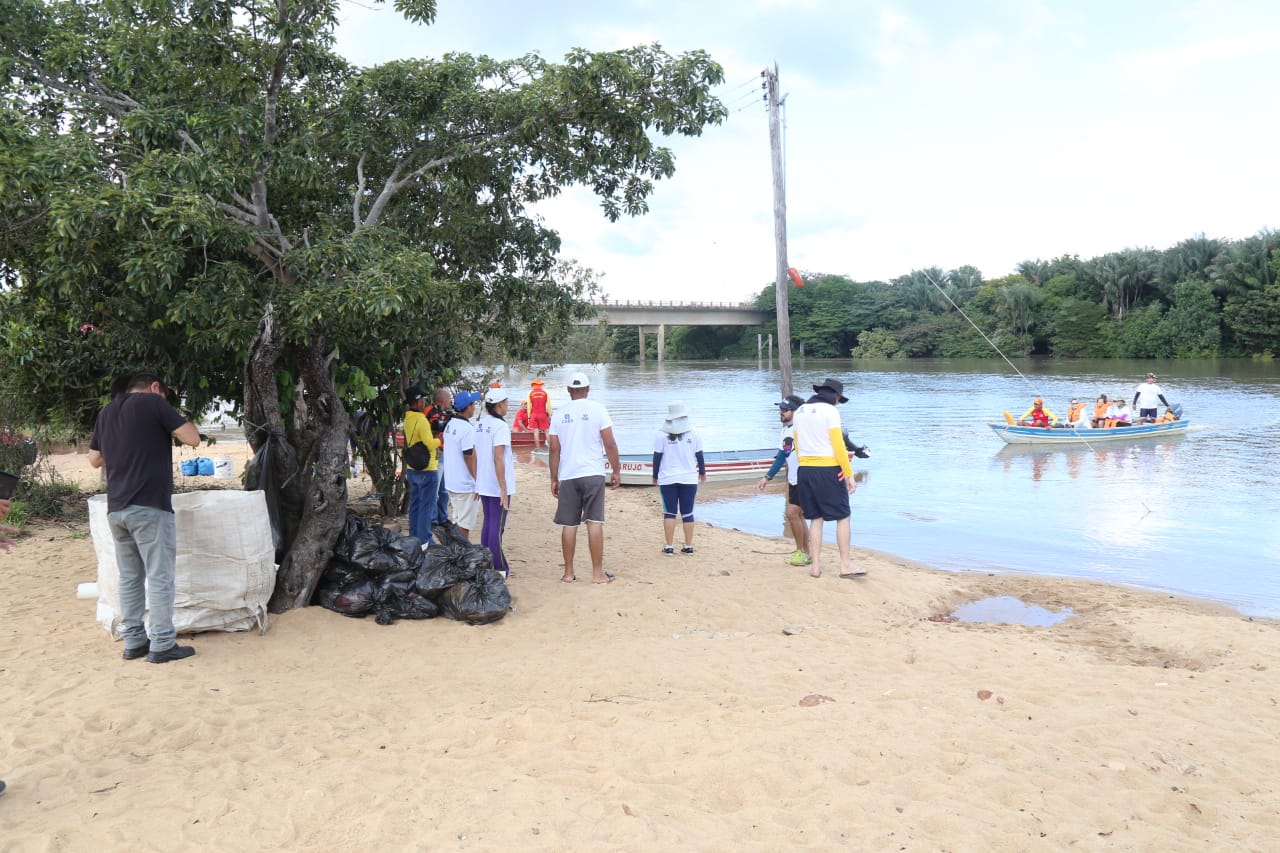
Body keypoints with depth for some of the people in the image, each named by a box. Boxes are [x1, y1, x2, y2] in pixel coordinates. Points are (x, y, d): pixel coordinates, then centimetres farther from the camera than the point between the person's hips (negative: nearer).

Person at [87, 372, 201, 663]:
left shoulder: (106, 412, 17)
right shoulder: (153, 402, -4)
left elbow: (95, 459, 23)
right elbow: (193, 439, -8)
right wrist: (178, 420, 9)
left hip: (116, 508, 7)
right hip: (149, 507, -7)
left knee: (129, 578, 13)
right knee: (159, 577, -2)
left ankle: (133, 641, 17)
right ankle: (162, 645, 1)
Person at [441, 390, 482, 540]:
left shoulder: (450, 424, 8)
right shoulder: (467, 428, -20)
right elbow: (469, 457, -20)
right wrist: (478, 481, -13)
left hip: (451, 482, 9)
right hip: (465, 484, -9)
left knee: (454, 520, 18)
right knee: (465, 523, 1)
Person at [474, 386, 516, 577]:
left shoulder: (480, 425, 9)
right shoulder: (500, 426, -15)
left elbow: (475, 456, 12)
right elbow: (498, 458, -20)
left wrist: (477, 483, 19)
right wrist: (503, 489, -18)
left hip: (483, 485, 8)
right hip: (497, 486, -8)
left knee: (488, 524, 16)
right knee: (497, 527, -1)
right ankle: (498, 568, 5)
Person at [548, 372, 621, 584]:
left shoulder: (560, 414, 6)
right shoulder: (597, 409, -1)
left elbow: (554, 450, 5)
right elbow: (610, 444, -4)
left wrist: (554, 479, 12)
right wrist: (616, 471, 5)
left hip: (567, 476, 2)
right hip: (593, 474, -2)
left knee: (569, 525, 7)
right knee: (595, 522, 0)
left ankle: (568, 573, 13)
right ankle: (598, 573, 3)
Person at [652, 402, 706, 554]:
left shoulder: (662, 435, -4)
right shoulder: (692, 434, 1)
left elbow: (657, 457, -1)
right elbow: (699, 455, 8)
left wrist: (655, 476, 11)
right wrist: (702, 472, 23)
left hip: (668, 479, -1)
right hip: (689, 478, 1)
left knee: (669, 513, 4)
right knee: (687, 513, 7)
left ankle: (669, 546, 3)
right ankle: (688, 546, 10)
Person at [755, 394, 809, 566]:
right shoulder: (785, 430, 11)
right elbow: (781, 457, 18)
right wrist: (767, 477, 15)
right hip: (793, 480, 9)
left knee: (792, 513, -8)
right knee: (799, 515, 12)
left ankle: (801, 551, 6)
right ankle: (806, 554, 21)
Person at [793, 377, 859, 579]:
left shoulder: (800, 411, 13)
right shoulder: (830, 411, -8)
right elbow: (838, 446, -13)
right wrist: (849, 475, -9)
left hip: (805, 471, 6)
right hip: (828, 470, -6)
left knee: (816, 519, 12)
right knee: (843, 517, 3)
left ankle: (815, 565, 11)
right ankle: (845, 566, 4)